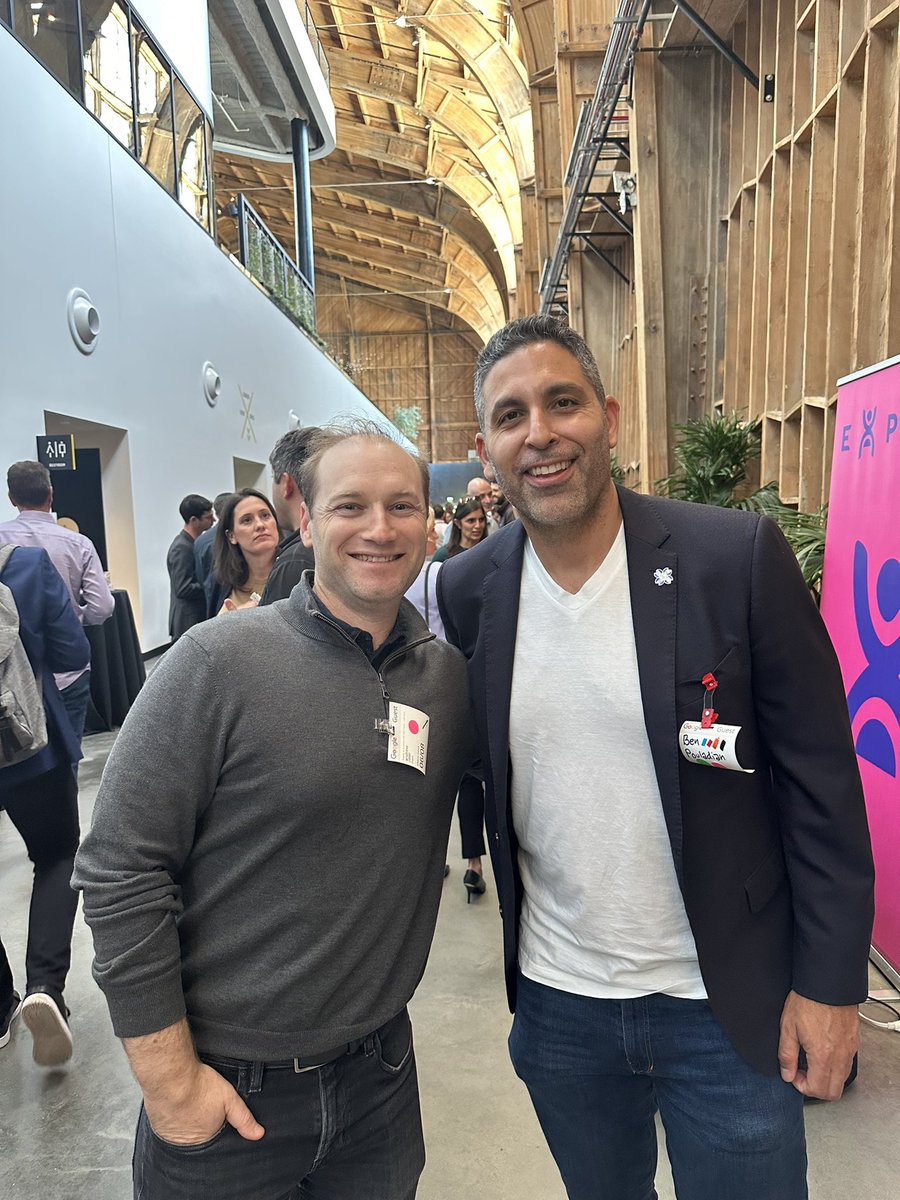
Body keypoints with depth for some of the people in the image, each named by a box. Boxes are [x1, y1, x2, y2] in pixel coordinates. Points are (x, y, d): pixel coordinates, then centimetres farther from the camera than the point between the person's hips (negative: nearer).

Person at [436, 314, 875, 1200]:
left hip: (729, 1007, -3)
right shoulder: (468, 590, -7)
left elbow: (820, 777, -11)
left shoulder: (738, 558, -17)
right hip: (557, 1003, 4)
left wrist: (830, 982, -8)